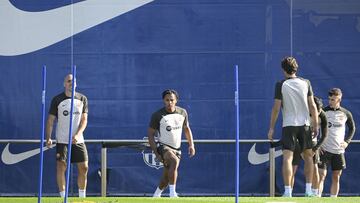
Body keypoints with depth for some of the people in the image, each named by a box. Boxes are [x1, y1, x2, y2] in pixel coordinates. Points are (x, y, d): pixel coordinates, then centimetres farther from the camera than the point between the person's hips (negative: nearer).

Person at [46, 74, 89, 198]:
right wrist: (48, 138, -14)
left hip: (78, 140, 3)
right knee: (61, 167, -9)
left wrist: (77, 135, -14)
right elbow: (50, 120, -2)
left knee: (84, 168, 2)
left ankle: (82, 197, 14)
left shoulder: (82, 99, 6)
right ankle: (63, 198, -4)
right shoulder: (57, 100, -2)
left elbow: (84, 120, 2)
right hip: (62, 140, -3)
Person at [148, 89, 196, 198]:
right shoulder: (157, 115, -11)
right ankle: (172, 192, -33)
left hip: (176, 148, 5)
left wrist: (191, 145, 7)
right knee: (174, 161, -33)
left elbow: (186, 129, 17)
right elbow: (150, 134, -8)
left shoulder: (182, 112, 2)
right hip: (162, 146, -5)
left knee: (167, 176, 7)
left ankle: (156, 195, 32)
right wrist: (156, 153, -15)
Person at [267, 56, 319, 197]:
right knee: (308, 156, 14)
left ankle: (287, 191, -15)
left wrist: (271, 128, 2)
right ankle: (308, 189, 11)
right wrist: (315, 125, 10)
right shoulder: (305, 83, 3)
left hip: (288, 126, -2)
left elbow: (276, 108, -4)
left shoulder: (281, 85, -4)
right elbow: (312, 106, 3)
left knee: (287, 158, -6)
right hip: (304, 125, 2)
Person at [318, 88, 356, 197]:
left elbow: (352, 128, 19)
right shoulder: (324, 111, -2)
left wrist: (347, 141, 6)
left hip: (339, 150, 3)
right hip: (324, 150, -3)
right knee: (321, 175, -10)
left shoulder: (346, 113, 4)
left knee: (336, 177, 6)